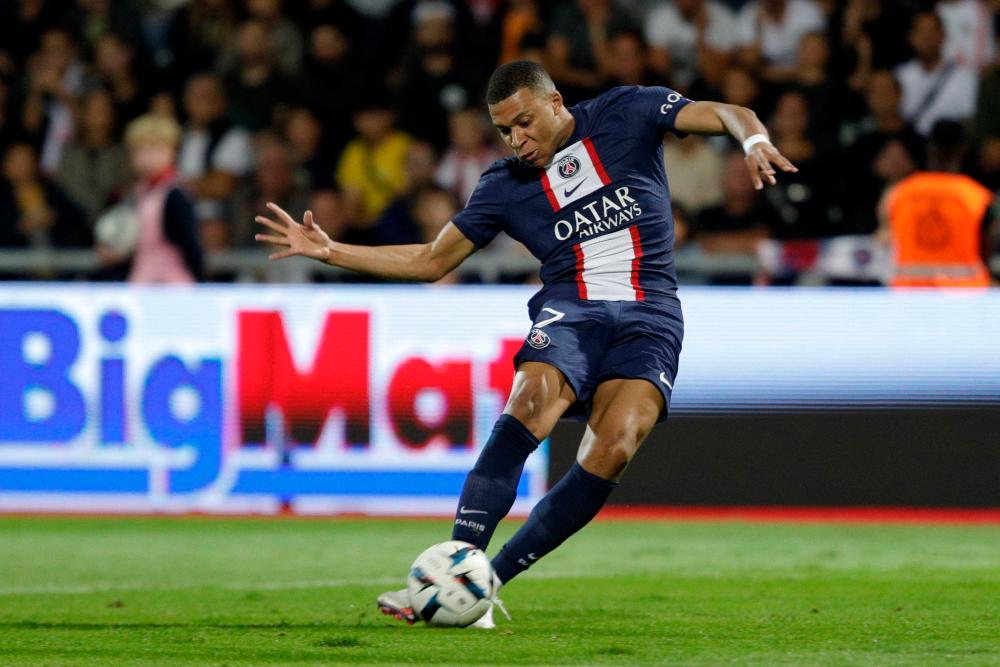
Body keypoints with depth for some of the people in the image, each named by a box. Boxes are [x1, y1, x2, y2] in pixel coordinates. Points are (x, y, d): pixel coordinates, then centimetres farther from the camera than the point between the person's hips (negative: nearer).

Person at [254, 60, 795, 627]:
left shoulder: (625, 114, 7)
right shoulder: (507, 185, 13)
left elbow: (730, 116, 2)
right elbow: (430, 262, 18)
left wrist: (755, 141, -23)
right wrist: (328, 251, 9)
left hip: (649, 317, -1)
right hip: (569, 310, 1)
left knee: (613, 449, -25)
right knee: (532, 401, -32)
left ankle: (488, 583, -19)